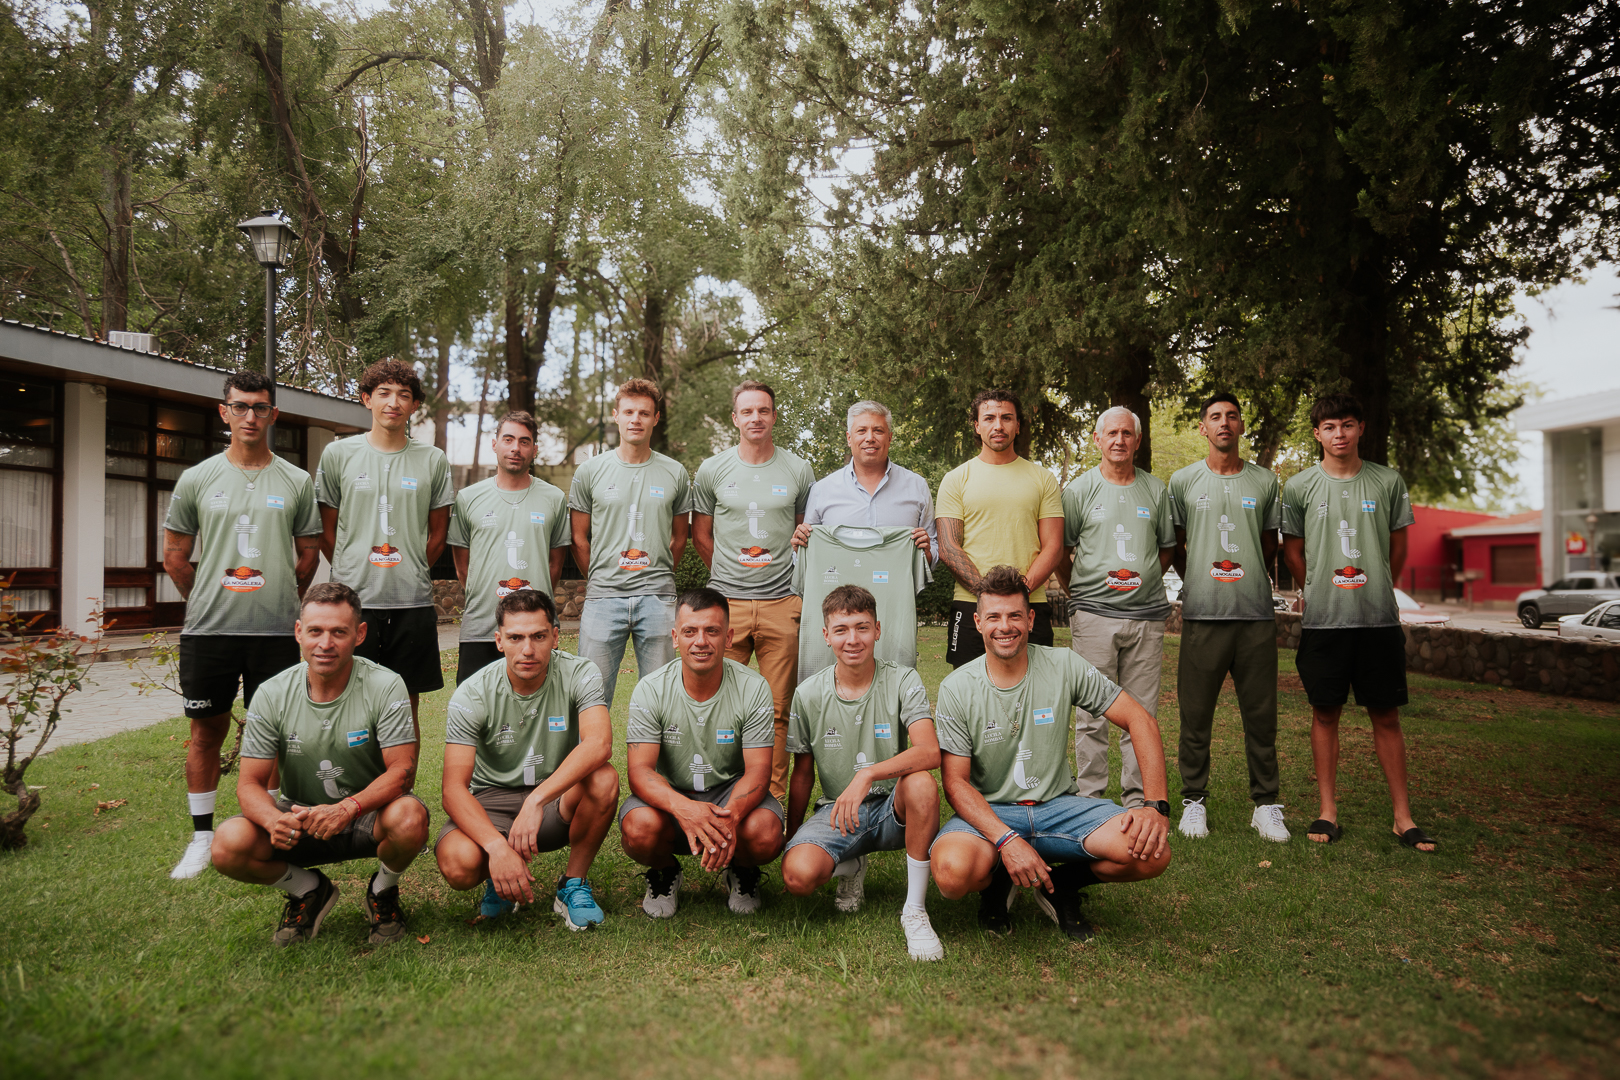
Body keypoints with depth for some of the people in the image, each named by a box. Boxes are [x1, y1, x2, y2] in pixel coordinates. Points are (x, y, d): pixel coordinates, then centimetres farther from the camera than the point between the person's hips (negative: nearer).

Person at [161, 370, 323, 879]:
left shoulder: (297, 483, 5)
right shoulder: (196, 479, 5)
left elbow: (309, 554, 11)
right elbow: (174, 555, 11)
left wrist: (279, 603, 10)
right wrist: (207, 604, 11)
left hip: (276, 630, 0)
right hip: (207, 629, 0)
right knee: (207, 729, 7)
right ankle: (202, 836, 19)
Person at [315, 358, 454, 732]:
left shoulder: (433, 460, 6)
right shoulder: (337, 454, 5)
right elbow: (327, 530, 10)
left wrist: (412, 575, 7)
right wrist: (353, 574, 5)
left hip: (412, 603, 1)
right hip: (351, 600, -1)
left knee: (406, 705, 6)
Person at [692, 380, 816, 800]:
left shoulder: (798, 470, 7)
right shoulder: (712, 470, 7)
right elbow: (700, 534, 16)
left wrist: (798, 581, 9)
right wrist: (729, 574, 12)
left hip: (782, 604, 0)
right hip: (725, 603, 0)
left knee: (778, 708, 2)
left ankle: (774, 794, 11)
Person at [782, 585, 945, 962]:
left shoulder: (902, 682, -8)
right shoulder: (808, 694, -1)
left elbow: (930, 752, -25)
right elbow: (803, 773, 9)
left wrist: (867, 775, -38)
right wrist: (792, 840, 9)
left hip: (892, 810, -1)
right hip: (835, 812, 2)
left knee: (921, 783, -37)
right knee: (797, 874, -29)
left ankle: (915, 909, -20)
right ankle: (851, 867, 10)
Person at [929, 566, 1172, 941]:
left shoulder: (1064, 667, -4)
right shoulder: (956, 688, -8)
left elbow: (1141, 720, -3)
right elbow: (955, 781, -10)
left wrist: (1157, 806, -16)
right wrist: (1007, 840, -26)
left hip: (1058, 806, 2)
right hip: (988, 812, -2)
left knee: (1151, 853, -24)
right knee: (953, 871, -35)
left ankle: (1062, 884, 8)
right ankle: (997, 882, 5)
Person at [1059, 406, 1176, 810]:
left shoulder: (1155, 489, 11)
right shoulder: (1079, 489, 4)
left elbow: (1168, 545, 20)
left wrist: (1145, 577, 9)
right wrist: (1079, 593, 7)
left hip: (1146, 614, 3)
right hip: (1093, 612, -2)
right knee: (1092, 713, -1)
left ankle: (1137, 799, 15)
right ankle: (1090, 798, 7)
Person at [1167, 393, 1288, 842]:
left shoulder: (1265, 480, 11)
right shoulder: (1183, 481, 8)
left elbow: (1271, 547, 18)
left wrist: (1250, 581, 12)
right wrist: (1198, 582, 11)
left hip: (1257, 614, 1)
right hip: (1202, 615, -1)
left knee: (1261, 715, 4)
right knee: (1195, 714, 3)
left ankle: (1265, 805, 14)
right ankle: (1194, 801, 14)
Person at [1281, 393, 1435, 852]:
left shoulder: (1388, 482, 5)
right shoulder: (1299, 486, 2)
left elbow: (1398, 547, 14)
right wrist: (1324, 591, 11)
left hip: (1379, 619, 0)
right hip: (1323, 620, 0)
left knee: (1386, 716, 4)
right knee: (1325, 713, 5)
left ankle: (1403, 816, 13)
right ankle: (1328, 811, 15)